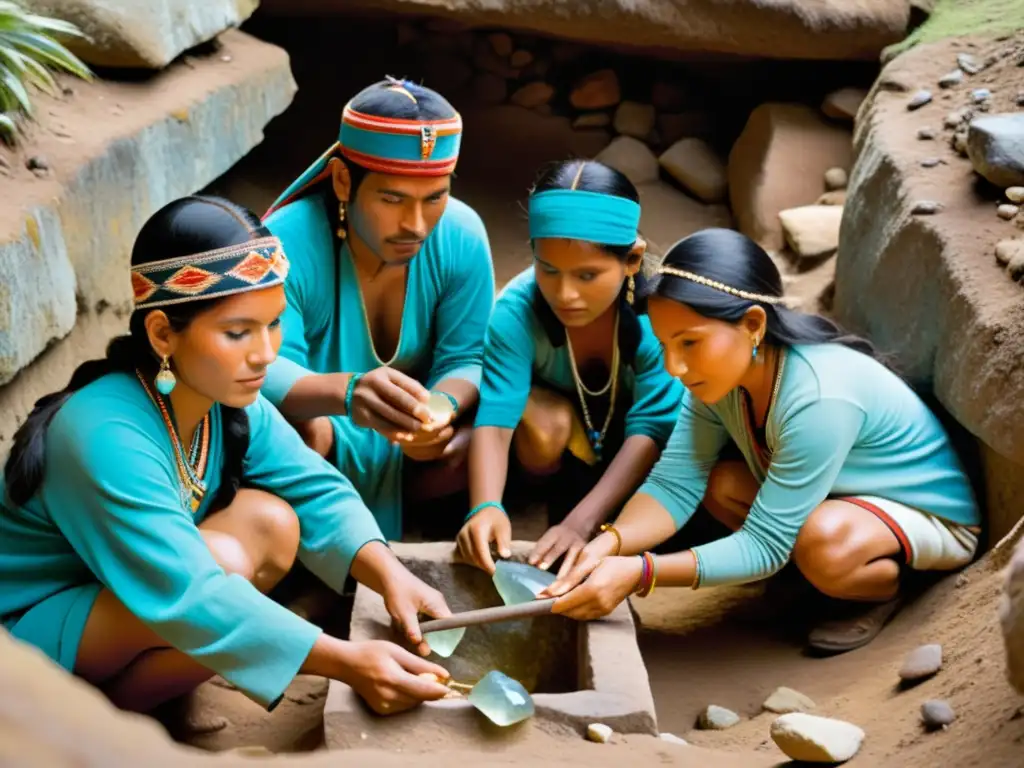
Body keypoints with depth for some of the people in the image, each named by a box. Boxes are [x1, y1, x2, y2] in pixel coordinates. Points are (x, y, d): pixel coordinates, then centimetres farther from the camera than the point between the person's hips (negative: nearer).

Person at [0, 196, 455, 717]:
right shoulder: (106, 439, -33)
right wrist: (346, 662, -40)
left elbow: (316, 491, -7)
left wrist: (388, 574, -27)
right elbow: (186, 598, -37)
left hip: (122, 591, 8)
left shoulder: (232, 402, -10)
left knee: (273, 523, -11)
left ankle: (123, 687, 0)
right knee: (224, 561, -29)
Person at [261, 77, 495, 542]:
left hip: (407, 451, 4)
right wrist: (346, 392, -59)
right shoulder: (288, 243, -27)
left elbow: (466, 359, -11)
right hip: (315, 451, -4)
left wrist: (443, 406, -36)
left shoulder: (460, 235, -15)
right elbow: (263, 372, -37)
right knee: (300, 432, -37)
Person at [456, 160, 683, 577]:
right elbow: (495, 418, -38)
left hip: (626, 443, 0)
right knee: (541, 418, -34)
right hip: (571, 432, 1)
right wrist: (485, 506, -58)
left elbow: (651, 427, -35)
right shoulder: (517, 310, -31)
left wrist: (581, 522, -47)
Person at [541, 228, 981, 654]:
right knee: (719, 483, -10)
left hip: (936, 515, -8)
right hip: (845, 495, 8)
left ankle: (887, 586, -2)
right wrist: (609, 544, -39)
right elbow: (674, 484, -19)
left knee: (824, 541, -37)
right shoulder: (721, 370, -16)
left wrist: (638, 573, -44)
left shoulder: (818, 398, -38)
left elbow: (764, 545, -35)